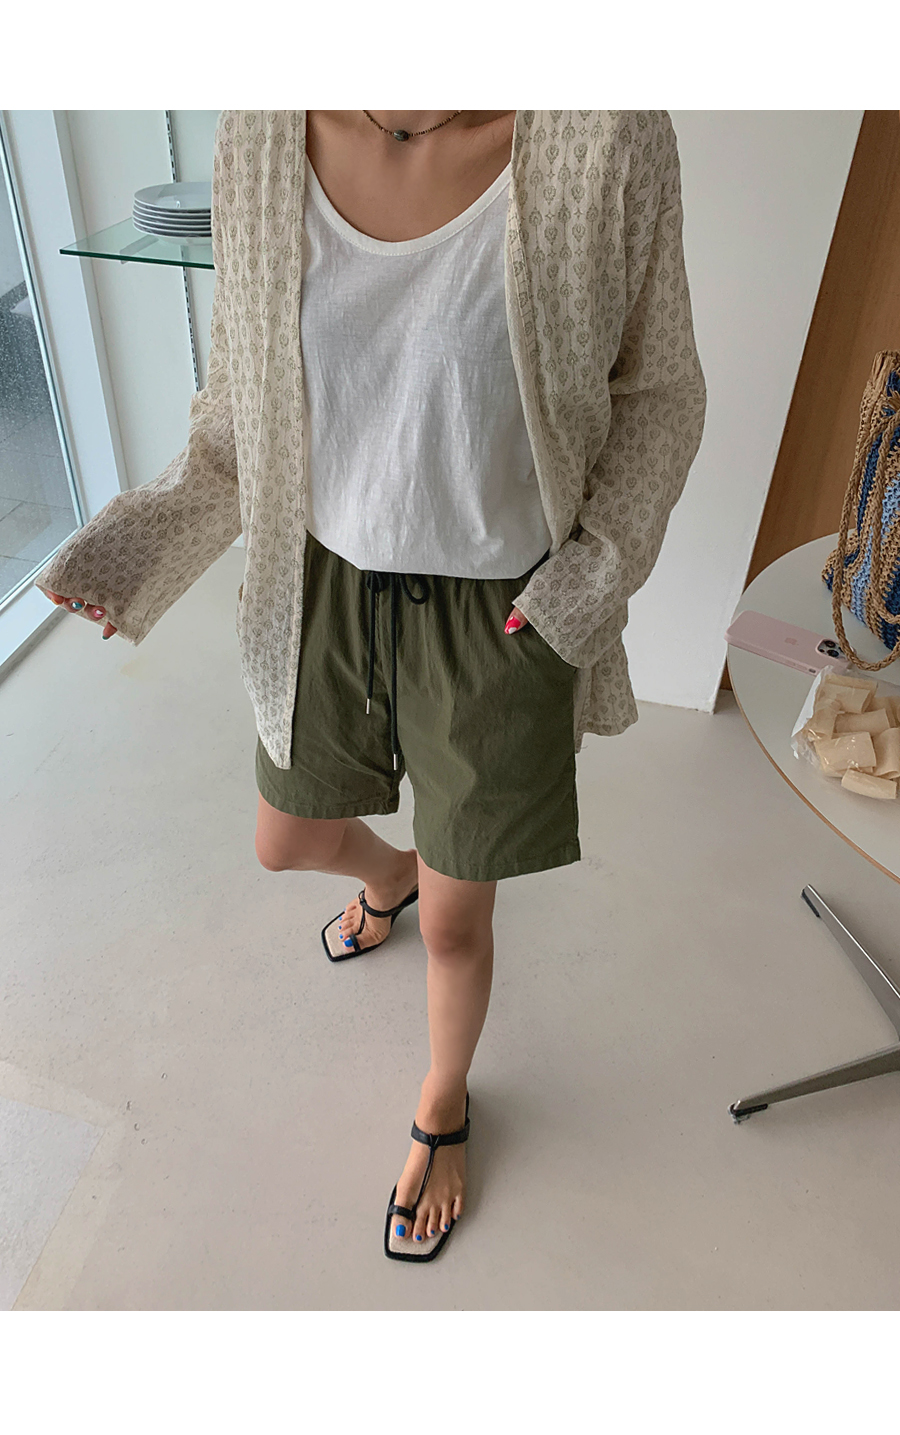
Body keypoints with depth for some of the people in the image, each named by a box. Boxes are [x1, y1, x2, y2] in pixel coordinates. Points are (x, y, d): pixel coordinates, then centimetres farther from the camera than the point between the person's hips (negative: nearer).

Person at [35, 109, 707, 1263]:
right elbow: (248, 383, 3)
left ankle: (444, 1105, 48)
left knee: (454, 922, 13)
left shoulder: (606, 134, -17)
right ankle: (389, 876, 64)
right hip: (329, 594, 4)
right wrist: (155, 539, -11)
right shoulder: (264, 134, -8)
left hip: (501, 619, -3)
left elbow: (655, 391, -4)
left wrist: (605, 566, -18)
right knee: (286, 845, 25)